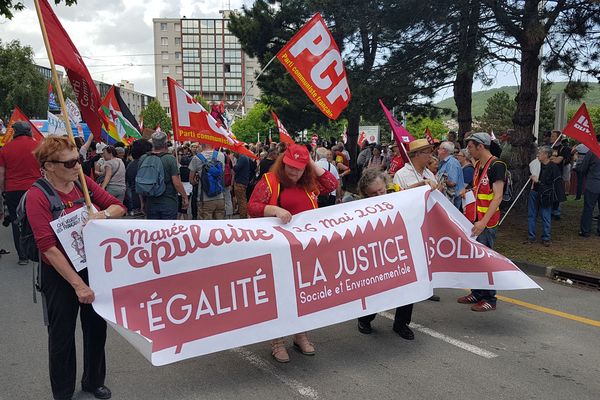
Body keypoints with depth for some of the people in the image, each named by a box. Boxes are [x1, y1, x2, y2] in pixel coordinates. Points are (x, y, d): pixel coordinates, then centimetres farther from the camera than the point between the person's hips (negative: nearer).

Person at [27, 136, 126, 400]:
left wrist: (104, 214, -21)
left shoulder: (85, 182, -3)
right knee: (62, 335, 11)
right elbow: (48, 247, -22)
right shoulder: (38, 196, -17)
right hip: (60, 274, -5)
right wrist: (78, 284, -24)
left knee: (96, 328, 18)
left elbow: (119, 207, 3)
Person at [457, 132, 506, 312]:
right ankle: (477, 293, 25)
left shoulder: (496, 165, -15)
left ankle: (489, 300, 6)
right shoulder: (478, 164, 12)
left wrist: (484, 221, -29)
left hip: (488, 221, -8)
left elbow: (497, 197, -22)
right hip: (476, 218, 8)